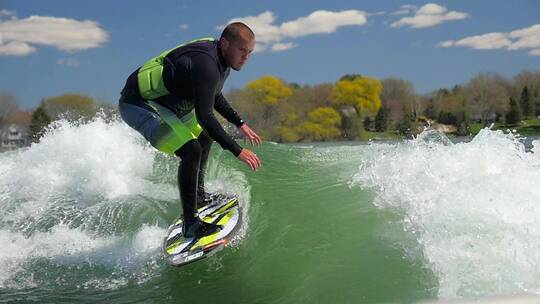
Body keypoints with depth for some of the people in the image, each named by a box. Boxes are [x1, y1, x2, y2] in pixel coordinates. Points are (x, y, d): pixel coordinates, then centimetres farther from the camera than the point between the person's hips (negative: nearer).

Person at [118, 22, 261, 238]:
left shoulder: (221, 58, 4)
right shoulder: (205, 64, -28)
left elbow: (214, 97, 22)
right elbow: (203, 115, -35)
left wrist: (240, 124, 20)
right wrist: (237, 151, -35)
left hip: (164, 104, 11)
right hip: (138, 105, -11)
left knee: (205, 134, 24)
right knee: (191, 151, -24)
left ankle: (198, 194, 29)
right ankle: (190, 223, -17)